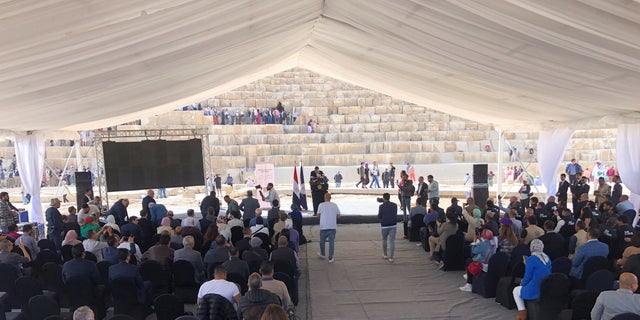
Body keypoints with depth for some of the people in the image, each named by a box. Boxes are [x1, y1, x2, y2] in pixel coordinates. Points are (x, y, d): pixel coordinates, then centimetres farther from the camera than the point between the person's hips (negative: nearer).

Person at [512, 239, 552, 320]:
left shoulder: (531, 259, -17)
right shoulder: (547, 258, 5)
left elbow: (527, 277, -11)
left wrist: (522, 284, 9)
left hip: (535, 292, -7)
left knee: (516, 290, 21)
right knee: (524, 287, 32)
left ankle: (522, 313, 17)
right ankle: (524, 312, 35)